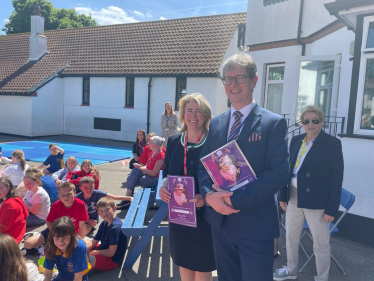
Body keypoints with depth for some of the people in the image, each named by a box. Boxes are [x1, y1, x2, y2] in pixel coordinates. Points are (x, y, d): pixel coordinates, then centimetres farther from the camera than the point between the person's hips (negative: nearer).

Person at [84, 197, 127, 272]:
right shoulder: (104, 224, 5)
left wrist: (95, 252, -11)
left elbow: (111, 253, -23)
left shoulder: (115, 227, -24)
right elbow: (93, 242, 7)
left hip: (112, 260, -10)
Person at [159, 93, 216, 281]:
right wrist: (164, 186, -12)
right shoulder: (173, 141, 2)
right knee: (183, 262, 20)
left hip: (204, 213, -4)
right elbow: (166, 171, 9)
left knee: (202, 265, 12)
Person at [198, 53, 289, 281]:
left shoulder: (274, 123, -8)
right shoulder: (216, 123, 8)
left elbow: (279, 173, -15)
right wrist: (209, 195, -13)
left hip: (255, 224, -5)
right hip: (220, 221, 5)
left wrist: (237, 199, -20)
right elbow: (204, 166, 7)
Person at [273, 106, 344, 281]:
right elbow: (288, 169, 9)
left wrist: (332, 209, -13)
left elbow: (337, 178, -11)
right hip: (294, 198, 6)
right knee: (290, 236, 18)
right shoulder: (296, 141, 5)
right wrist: (283, 195, 7)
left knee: (321, 243, 10)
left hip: (317, 201, -5)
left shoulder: (332, 143, -10)